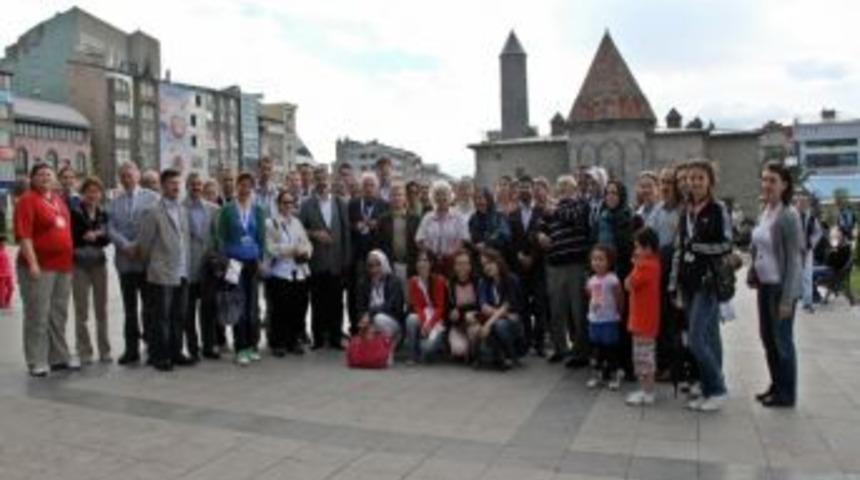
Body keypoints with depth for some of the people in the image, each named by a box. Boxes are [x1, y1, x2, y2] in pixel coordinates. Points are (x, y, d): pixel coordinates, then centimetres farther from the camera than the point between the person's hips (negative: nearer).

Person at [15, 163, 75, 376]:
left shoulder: (59, 201, 16)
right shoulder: (27, 200, -6)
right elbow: (23, 234, -14)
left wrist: (70, 262, 18)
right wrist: (32, 263, -20)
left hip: (62, 266, 7)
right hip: (39, 267, -7)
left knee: (59, 315, 13)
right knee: (38, 316, -3)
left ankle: (59, 357, 22)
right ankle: (36, 362, 4)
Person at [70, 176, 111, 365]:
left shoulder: (104, 214, 7)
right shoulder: (74, 213, -4)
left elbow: (107, 238, 1)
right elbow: (70, 238, -8)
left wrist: (93, 236, -15)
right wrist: (87, 237, -11)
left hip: (99, 264, 3)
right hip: (79, 265, -3)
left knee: (101, 309, 7)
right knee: (81, 311, -1)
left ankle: (105, 350, 14)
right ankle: (84, 352, 8)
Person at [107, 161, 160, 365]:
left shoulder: (152, 198, 0)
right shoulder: (114, 202, 11)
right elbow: (111, 229, 2)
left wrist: (139, 246, -15)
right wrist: (126, 246, -13)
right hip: (125, 260, 3)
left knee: (149, 306, 1)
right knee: (129, 308, 10)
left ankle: (152, 346, 11)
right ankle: (132, 349, 17)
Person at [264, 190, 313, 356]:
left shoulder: (297, 222, 18)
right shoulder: (270, 223, -1)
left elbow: (307, 242, 16)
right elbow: (270, 247, -11)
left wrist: (306, 251, -6)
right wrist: (292, 249, -14)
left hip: (299, 272, 5)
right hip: (279, 272, -5)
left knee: (299, 308, 5)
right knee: (280, 310, -4)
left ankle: (294, 341, 19)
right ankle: (277, 343, 10)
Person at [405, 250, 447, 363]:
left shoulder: (439, 280, -12)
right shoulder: (413, 281, -2)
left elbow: (440, 307, -10)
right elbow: (417, 306, -5)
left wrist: (430, 324, -23)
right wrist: (423, 322, -23)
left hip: (436, 319, -3)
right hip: (421, 317, 3)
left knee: (428, 344, -32)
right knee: (411, 319, -34)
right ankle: (413, 355, -17)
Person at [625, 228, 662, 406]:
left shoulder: (645, 266, -21)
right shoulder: (653, 263, 10)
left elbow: (628, 284, -18)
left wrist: (636, 265, -11)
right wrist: (638, 264, 5)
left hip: (644, 319, -10)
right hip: (646, 318, 10)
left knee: (643, 356, -3)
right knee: (647, 355, 17)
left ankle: (647, 392, 4)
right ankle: (648, 389, 25)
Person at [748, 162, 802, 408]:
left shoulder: (788, 216, -16)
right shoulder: (764, 213, 7)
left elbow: (794, 260, -17)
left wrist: (787, 299, -18)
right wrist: (752, 275, 9)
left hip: (781, 286, -8)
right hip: (764, 284, 8)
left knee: (782, 339, 3)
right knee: (767, 337, 15)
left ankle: (786, 394, 17)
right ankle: (776, 385, 30)